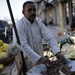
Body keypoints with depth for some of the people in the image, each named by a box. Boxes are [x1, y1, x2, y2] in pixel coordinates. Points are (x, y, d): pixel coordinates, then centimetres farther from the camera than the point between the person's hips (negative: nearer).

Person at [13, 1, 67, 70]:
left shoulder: (39, 23, -1)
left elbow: (49, 38, -10)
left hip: (40, 60, 5)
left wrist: (58, 52, -25)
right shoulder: (19, 25, -17)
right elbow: (23, 45, -26)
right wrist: (39, 59, -35)